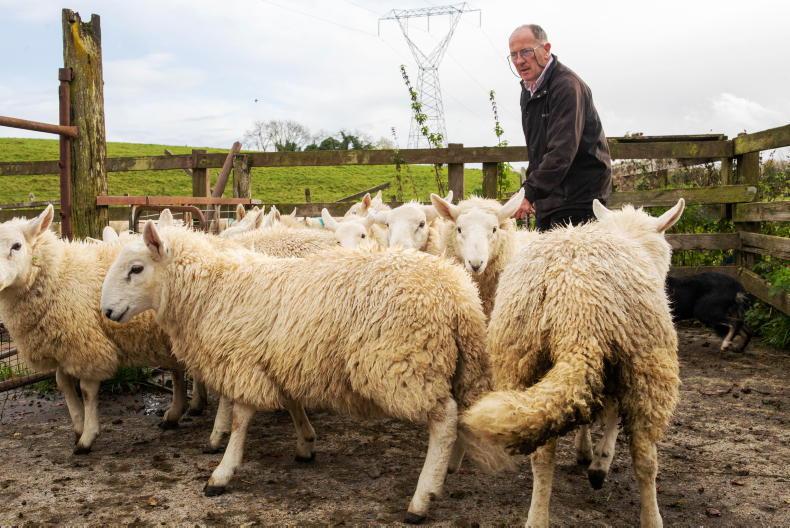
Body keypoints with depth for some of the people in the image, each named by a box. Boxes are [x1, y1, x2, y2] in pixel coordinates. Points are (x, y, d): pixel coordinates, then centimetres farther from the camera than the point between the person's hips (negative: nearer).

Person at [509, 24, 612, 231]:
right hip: (548, 195, 9)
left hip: (578, 198, -9)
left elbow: (562, 152, -26)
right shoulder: (529, 89, 14)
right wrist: (531, 187, 12)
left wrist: (530, 193, -28)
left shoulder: (567, 86, -16)